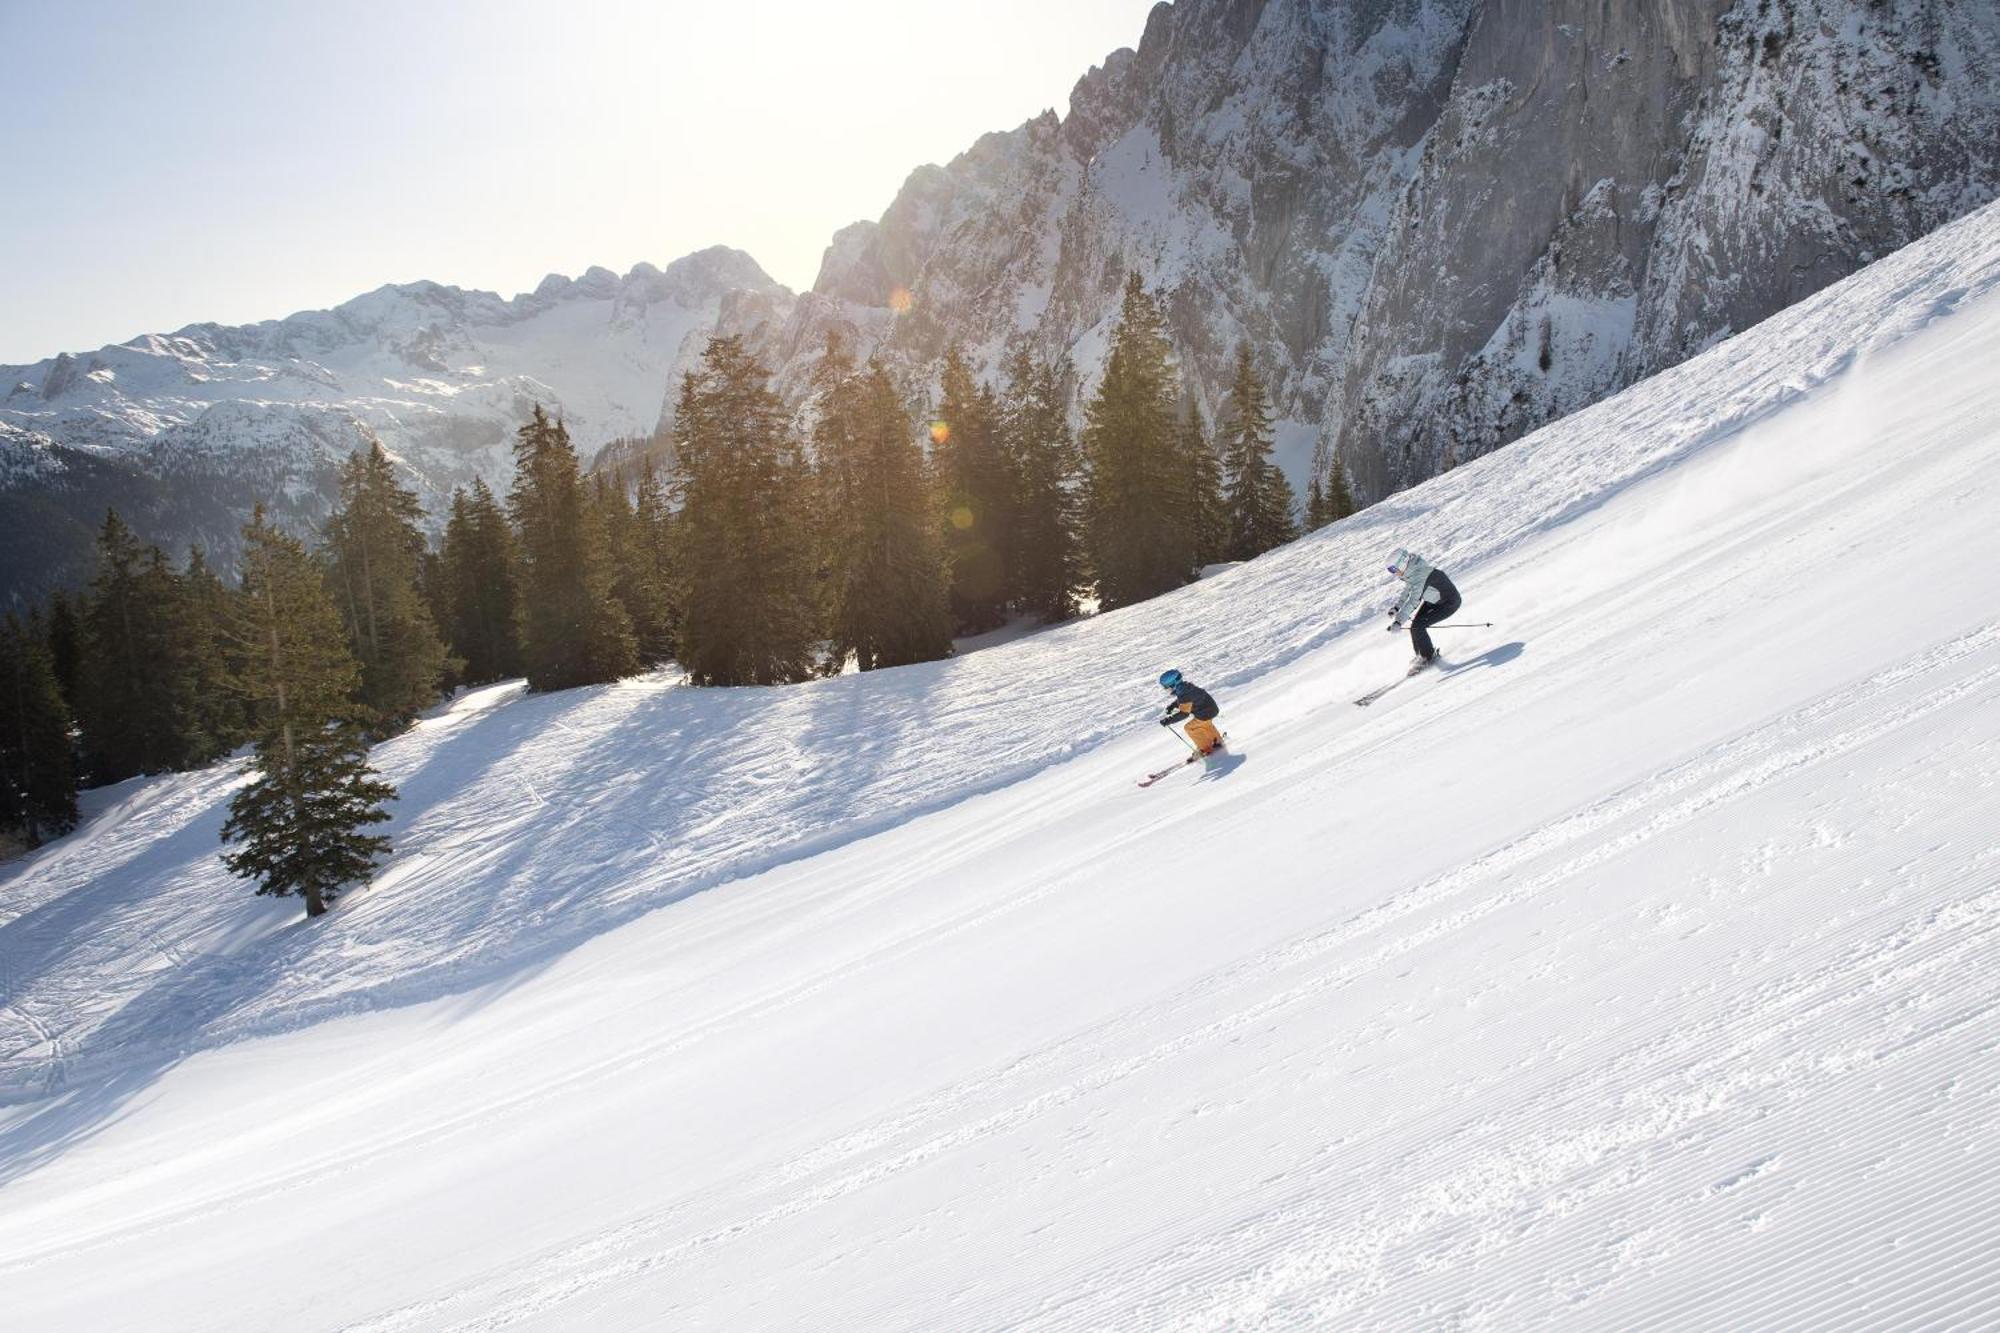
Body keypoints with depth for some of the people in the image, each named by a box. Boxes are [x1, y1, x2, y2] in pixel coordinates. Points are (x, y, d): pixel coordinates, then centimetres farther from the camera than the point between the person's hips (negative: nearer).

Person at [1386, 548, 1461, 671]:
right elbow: (1408, 591, 11)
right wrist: (1396, 607, -1)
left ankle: (1428, 657, 3)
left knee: (1417, 626, -17)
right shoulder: (1409, 571, -7)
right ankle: (1421, 655, 20)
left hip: (1449, 603, -9)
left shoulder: (1419, 574, -35)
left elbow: (1413, 600, -44)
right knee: (1415, 625, 0)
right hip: (1432, 600, 9)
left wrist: (1398, 621, -49)